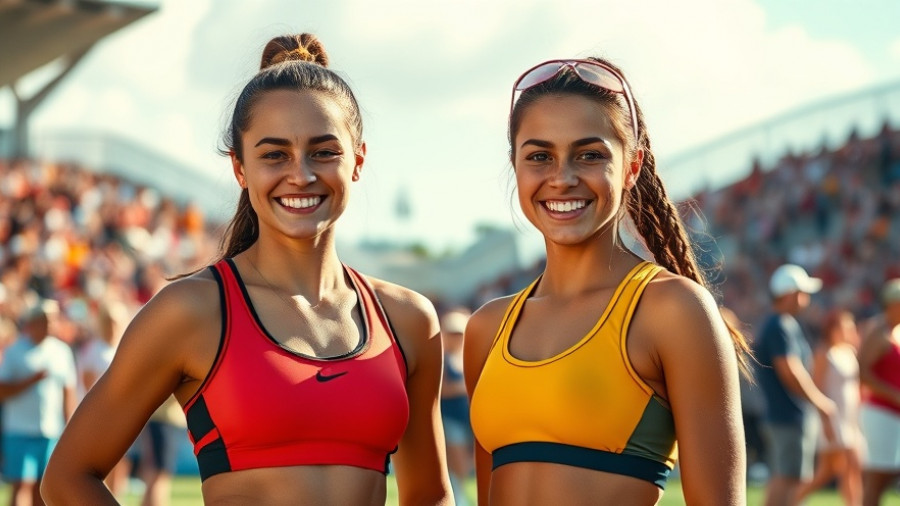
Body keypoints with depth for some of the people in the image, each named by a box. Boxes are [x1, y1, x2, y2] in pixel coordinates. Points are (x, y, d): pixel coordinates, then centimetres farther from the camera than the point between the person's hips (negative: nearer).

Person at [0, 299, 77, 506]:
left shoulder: (62, 351, 9)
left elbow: (68, 393, 12)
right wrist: (33, 379, -17)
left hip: (53, 432, 4)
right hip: (21, 432, -4)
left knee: (42, 488, 8)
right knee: (22, 486, -9)